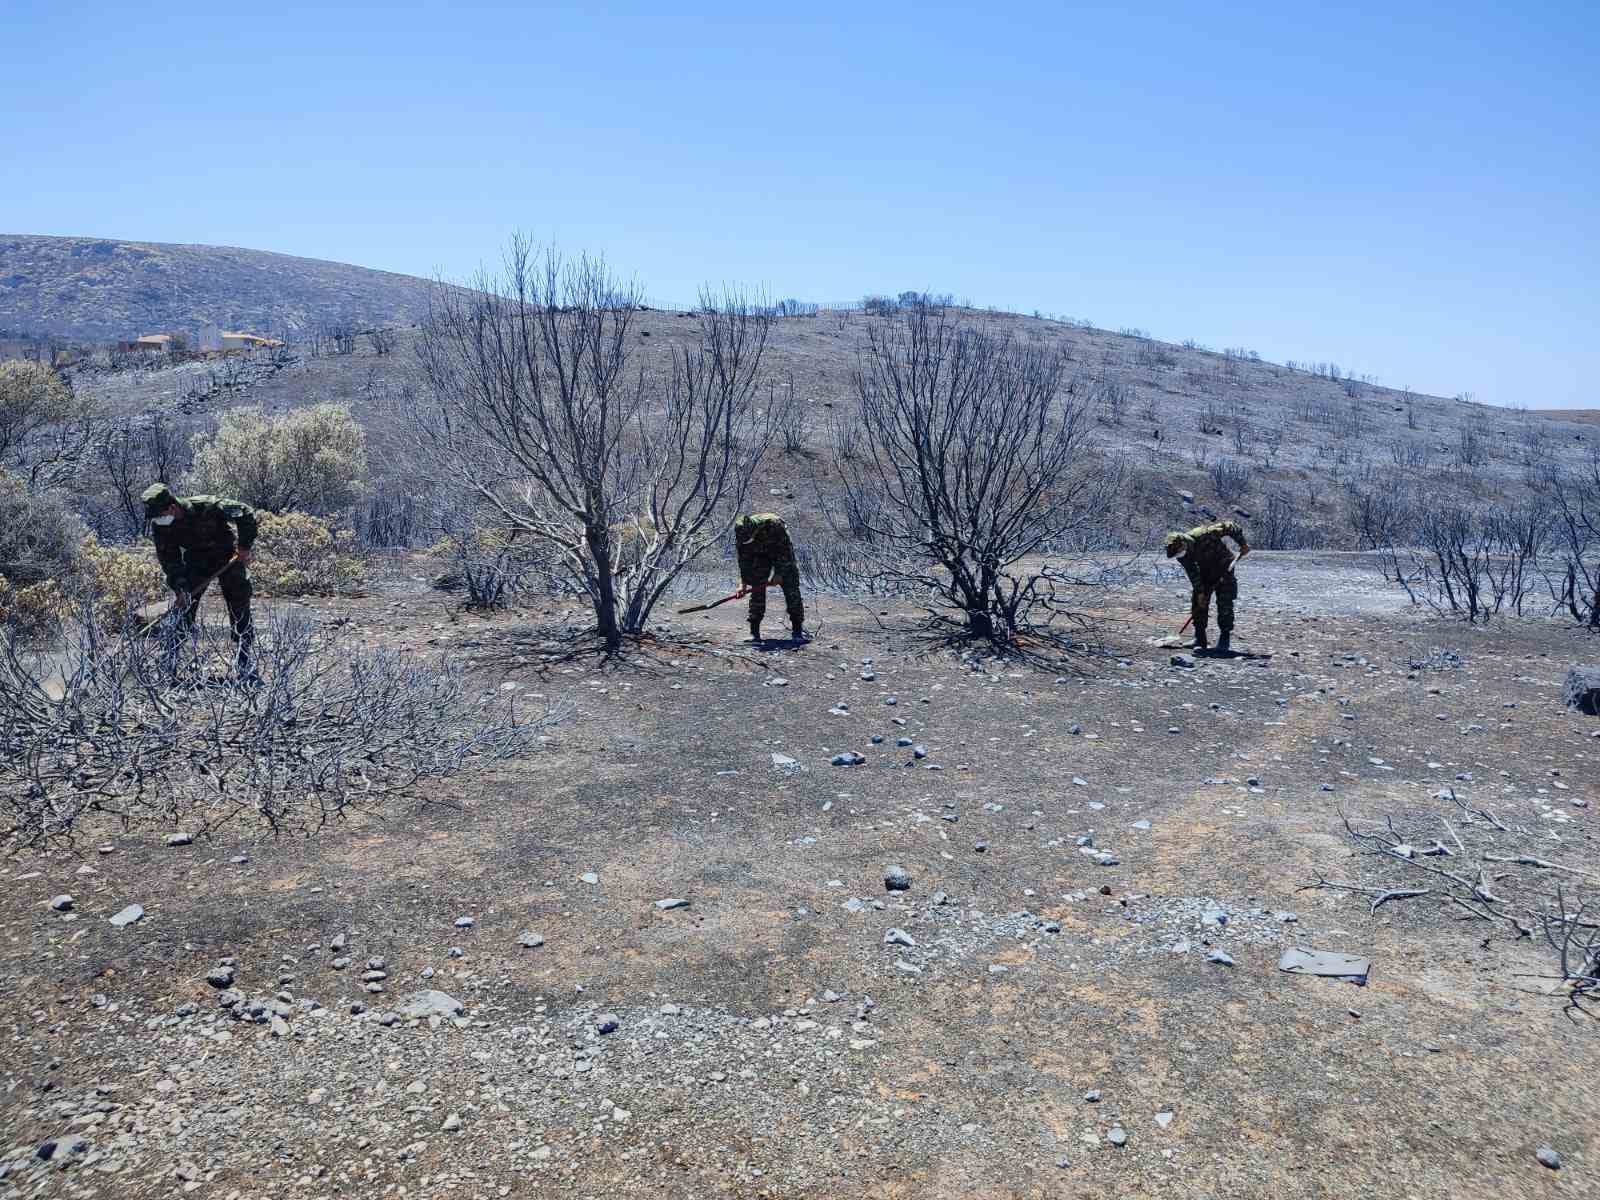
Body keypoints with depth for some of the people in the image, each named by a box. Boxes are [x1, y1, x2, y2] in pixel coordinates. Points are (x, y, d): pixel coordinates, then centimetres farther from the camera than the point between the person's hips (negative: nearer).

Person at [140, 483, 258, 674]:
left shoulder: (206, 506, -31)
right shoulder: (158, 526, -16)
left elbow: (246, 512, -23)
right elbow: (168, 559, -9)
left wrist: (244, 547, -22)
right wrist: (179, 588, -20)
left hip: (229, 558, -3)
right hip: (196, 561, 4)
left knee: (240, 610, -5)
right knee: (183, 607, -6)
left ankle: (245, 663, 5)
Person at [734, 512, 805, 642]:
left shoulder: (773, 524, -36)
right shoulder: (742, 534, -23)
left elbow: (785, 550, -26)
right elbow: (743, 560, -14)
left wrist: (779, 573, -24)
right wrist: (743, 583, -18)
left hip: (782, 555, -3)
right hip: (760, 556, 3)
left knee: (791, 590, -11)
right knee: (757, 589, -8)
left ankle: (798, 630, -8)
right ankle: (754, 631, -4)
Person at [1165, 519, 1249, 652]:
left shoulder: (1204, 534, -34)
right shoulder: (1181, 554, -18)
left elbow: (1231, 526, -25)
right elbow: (1192, 573, -13)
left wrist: (1242, 544, -25)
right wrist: (1200, 592, -18)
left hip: (1224, 568, -4)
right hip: (1205, 572, 4)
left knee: (1224, 604, -9)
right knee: (1199, 603, -3)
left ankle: (1225, 638, 0)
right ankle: (1200, 640, 2)